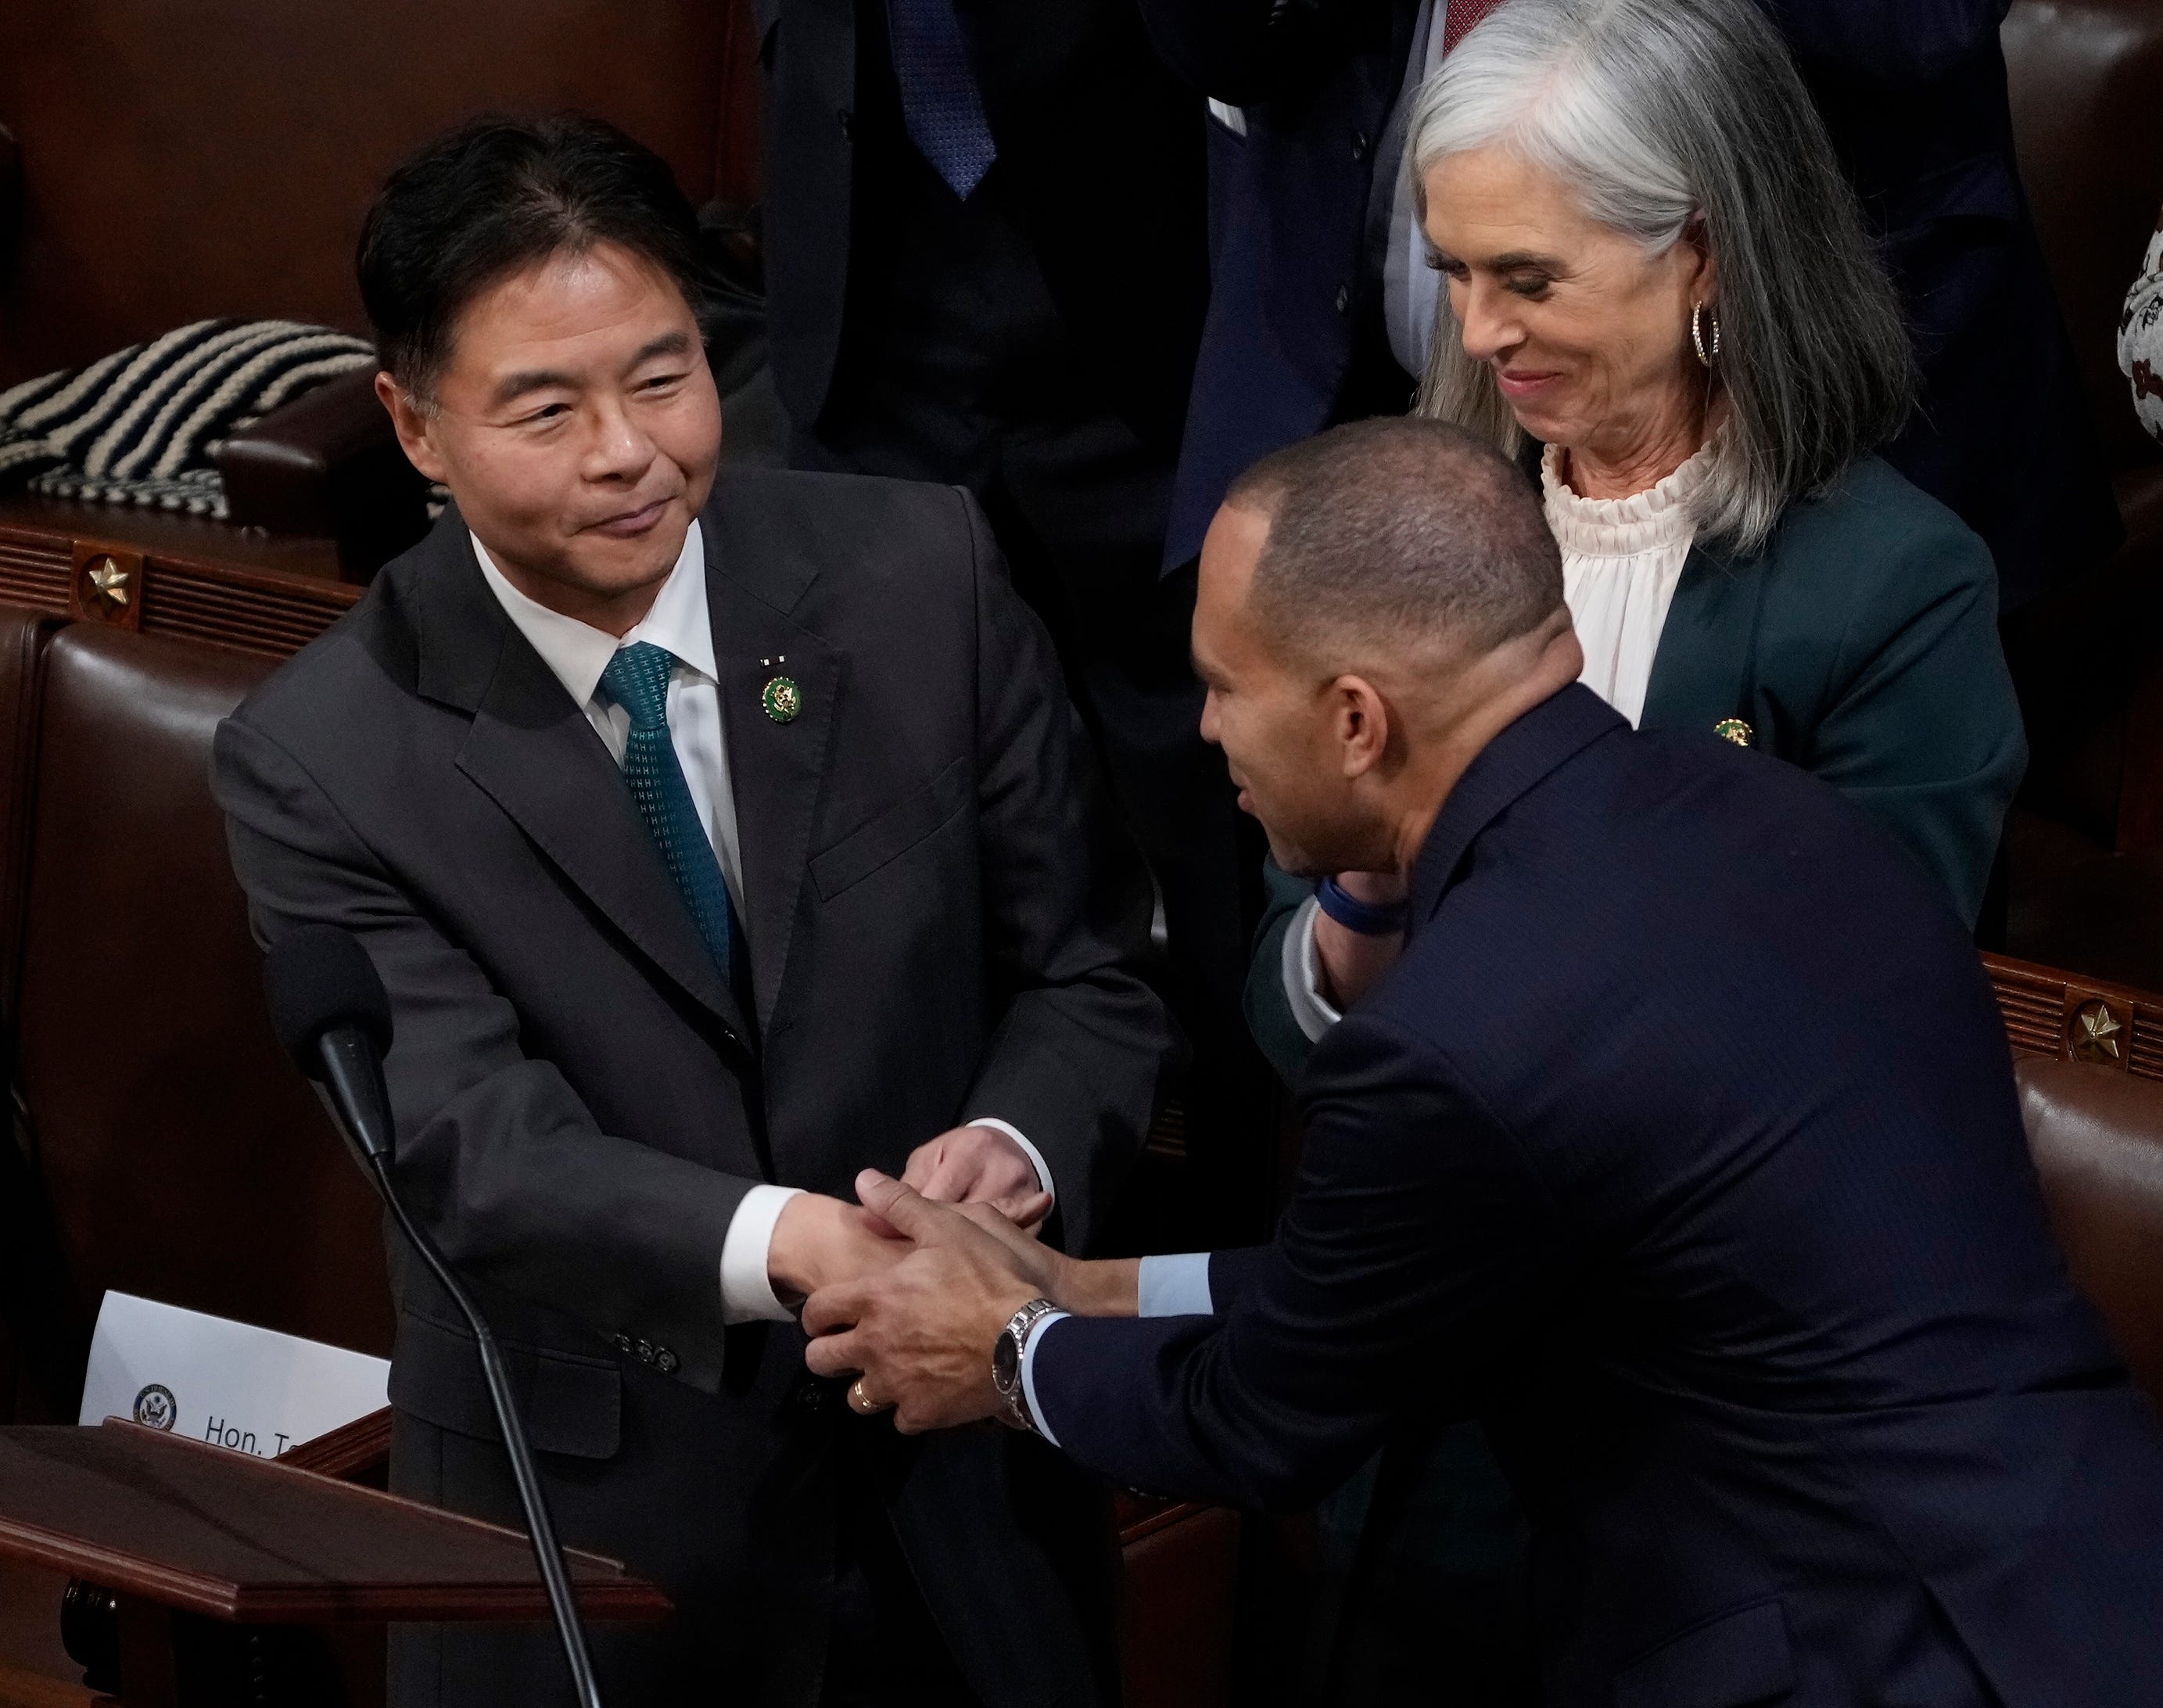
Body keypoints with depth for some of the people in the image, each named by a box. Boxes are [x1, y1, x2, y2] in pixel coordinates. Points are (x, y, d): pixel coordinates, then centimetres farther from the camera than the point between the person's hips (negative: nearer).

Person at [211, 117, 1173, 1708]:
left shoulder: (920, 574, -6)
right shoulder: (323, 763, -12)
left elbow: (1093, 967, -1)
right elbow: (477, 1151, -20)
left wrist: (1016, 1145, -23)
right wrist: (781, 1245, -38)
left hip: (965, 1479, 2)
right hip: (600, 1541, -2)